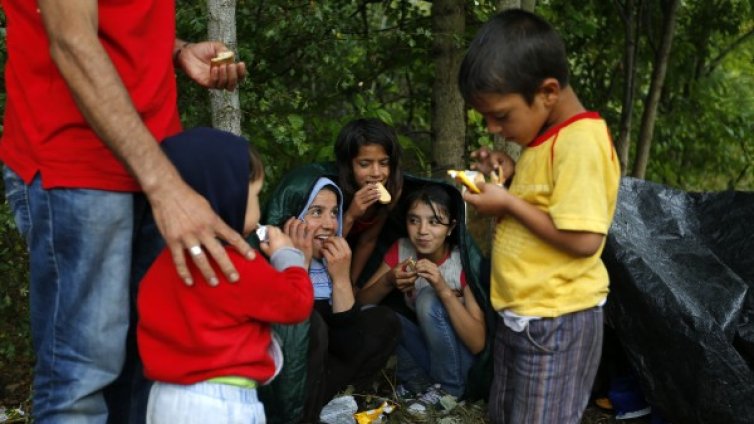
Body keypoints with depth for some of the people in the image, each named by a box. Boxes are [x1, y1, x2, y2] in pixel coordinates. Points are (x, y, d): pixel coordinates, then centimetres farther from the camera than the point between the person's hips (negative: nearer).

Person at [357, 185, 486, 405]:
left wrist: (444, 289, -35)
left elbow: (478, 343, -24)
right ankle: (423, 387, -8)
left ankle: (449, 391, -13)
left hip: (462, 361, -4)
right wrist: (388, 281, -28)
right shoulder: (401, 249, -6)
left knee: (429, 299, -28)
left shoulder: (463, 262, -19)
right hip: (427, 349, 4)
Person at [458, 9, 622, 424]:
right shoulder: (544, 138, 9)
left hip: (556, 320, -10)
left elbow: (583, 238, -27)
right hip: (519, 314, 10)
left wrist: (508, 204, -19)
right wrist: (502, 184, 3)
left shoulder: (581, 142, -21)